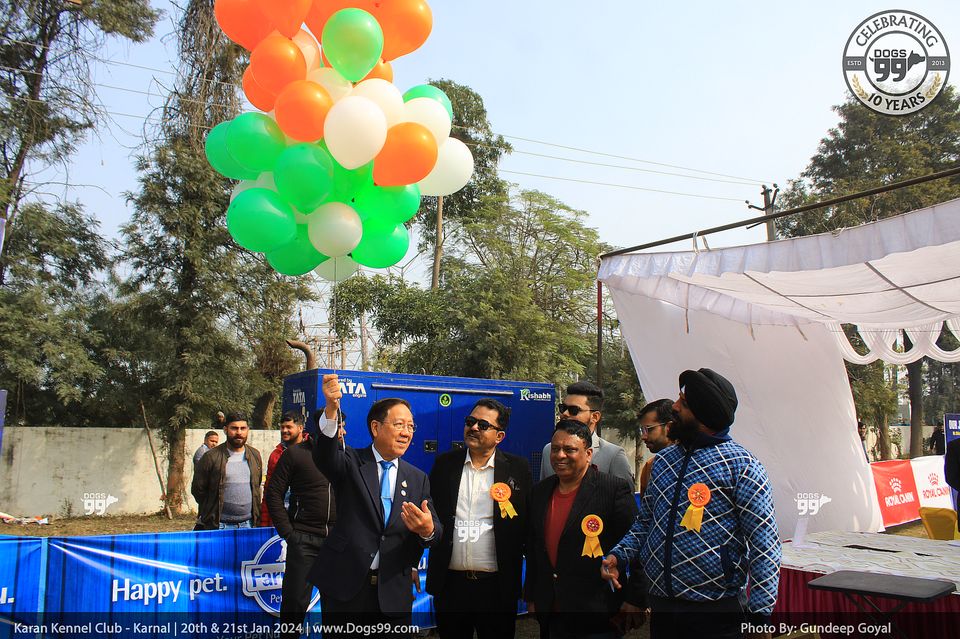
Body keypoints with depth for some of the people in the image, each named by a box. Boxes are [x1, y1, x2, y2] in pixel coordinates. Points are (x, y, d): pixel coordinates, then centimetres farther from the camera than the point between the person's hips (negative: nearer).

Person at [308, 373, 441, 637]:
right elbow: (324, 456, -22)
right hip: (345, 585, -3)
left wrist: (428, 530, -24)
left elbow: (435, 531, 2)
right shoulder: (351, 462, 0)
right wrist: (331, 408, -40)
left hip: (394, 593, 3)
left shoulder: (418, 479, 10)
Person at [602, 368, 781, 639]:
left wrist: (760, 615, -14)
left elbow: (764, 546, -12)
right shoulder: (663, 460, 9)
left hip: (716, 615, -5)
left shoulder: (741, 465, -10)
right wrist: (619, 556, 1)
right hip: (661, 607, 6)